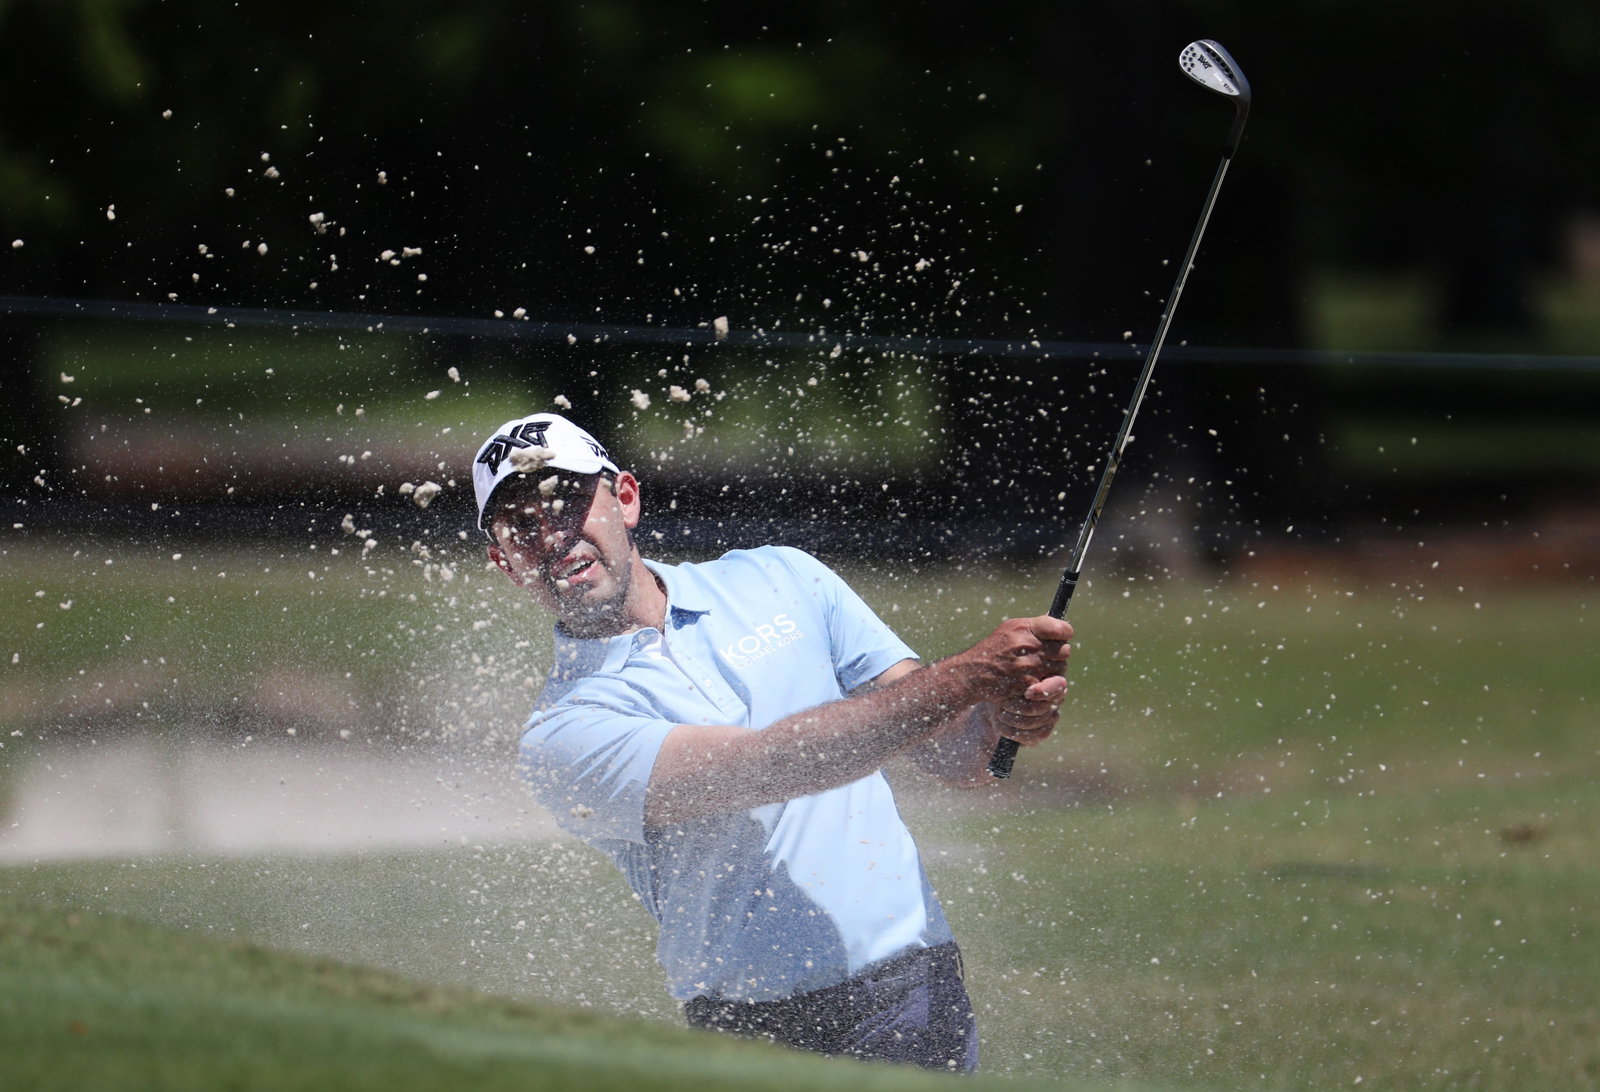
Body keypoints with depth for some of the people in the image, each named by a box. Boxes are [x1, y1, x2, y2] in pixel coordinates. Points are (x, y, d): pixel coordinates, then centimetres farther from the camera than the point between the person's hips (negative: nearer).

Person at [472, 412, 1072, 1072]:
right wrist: (971, 675, -21)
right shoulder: (562, 737, -2)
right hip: (750, 1027, -1)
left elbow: (953, 756, 12)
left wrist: (1001, 719, -13)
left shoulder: (779, 579, 13)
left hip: (911, 983, 1)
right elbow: (764, 765, -16)